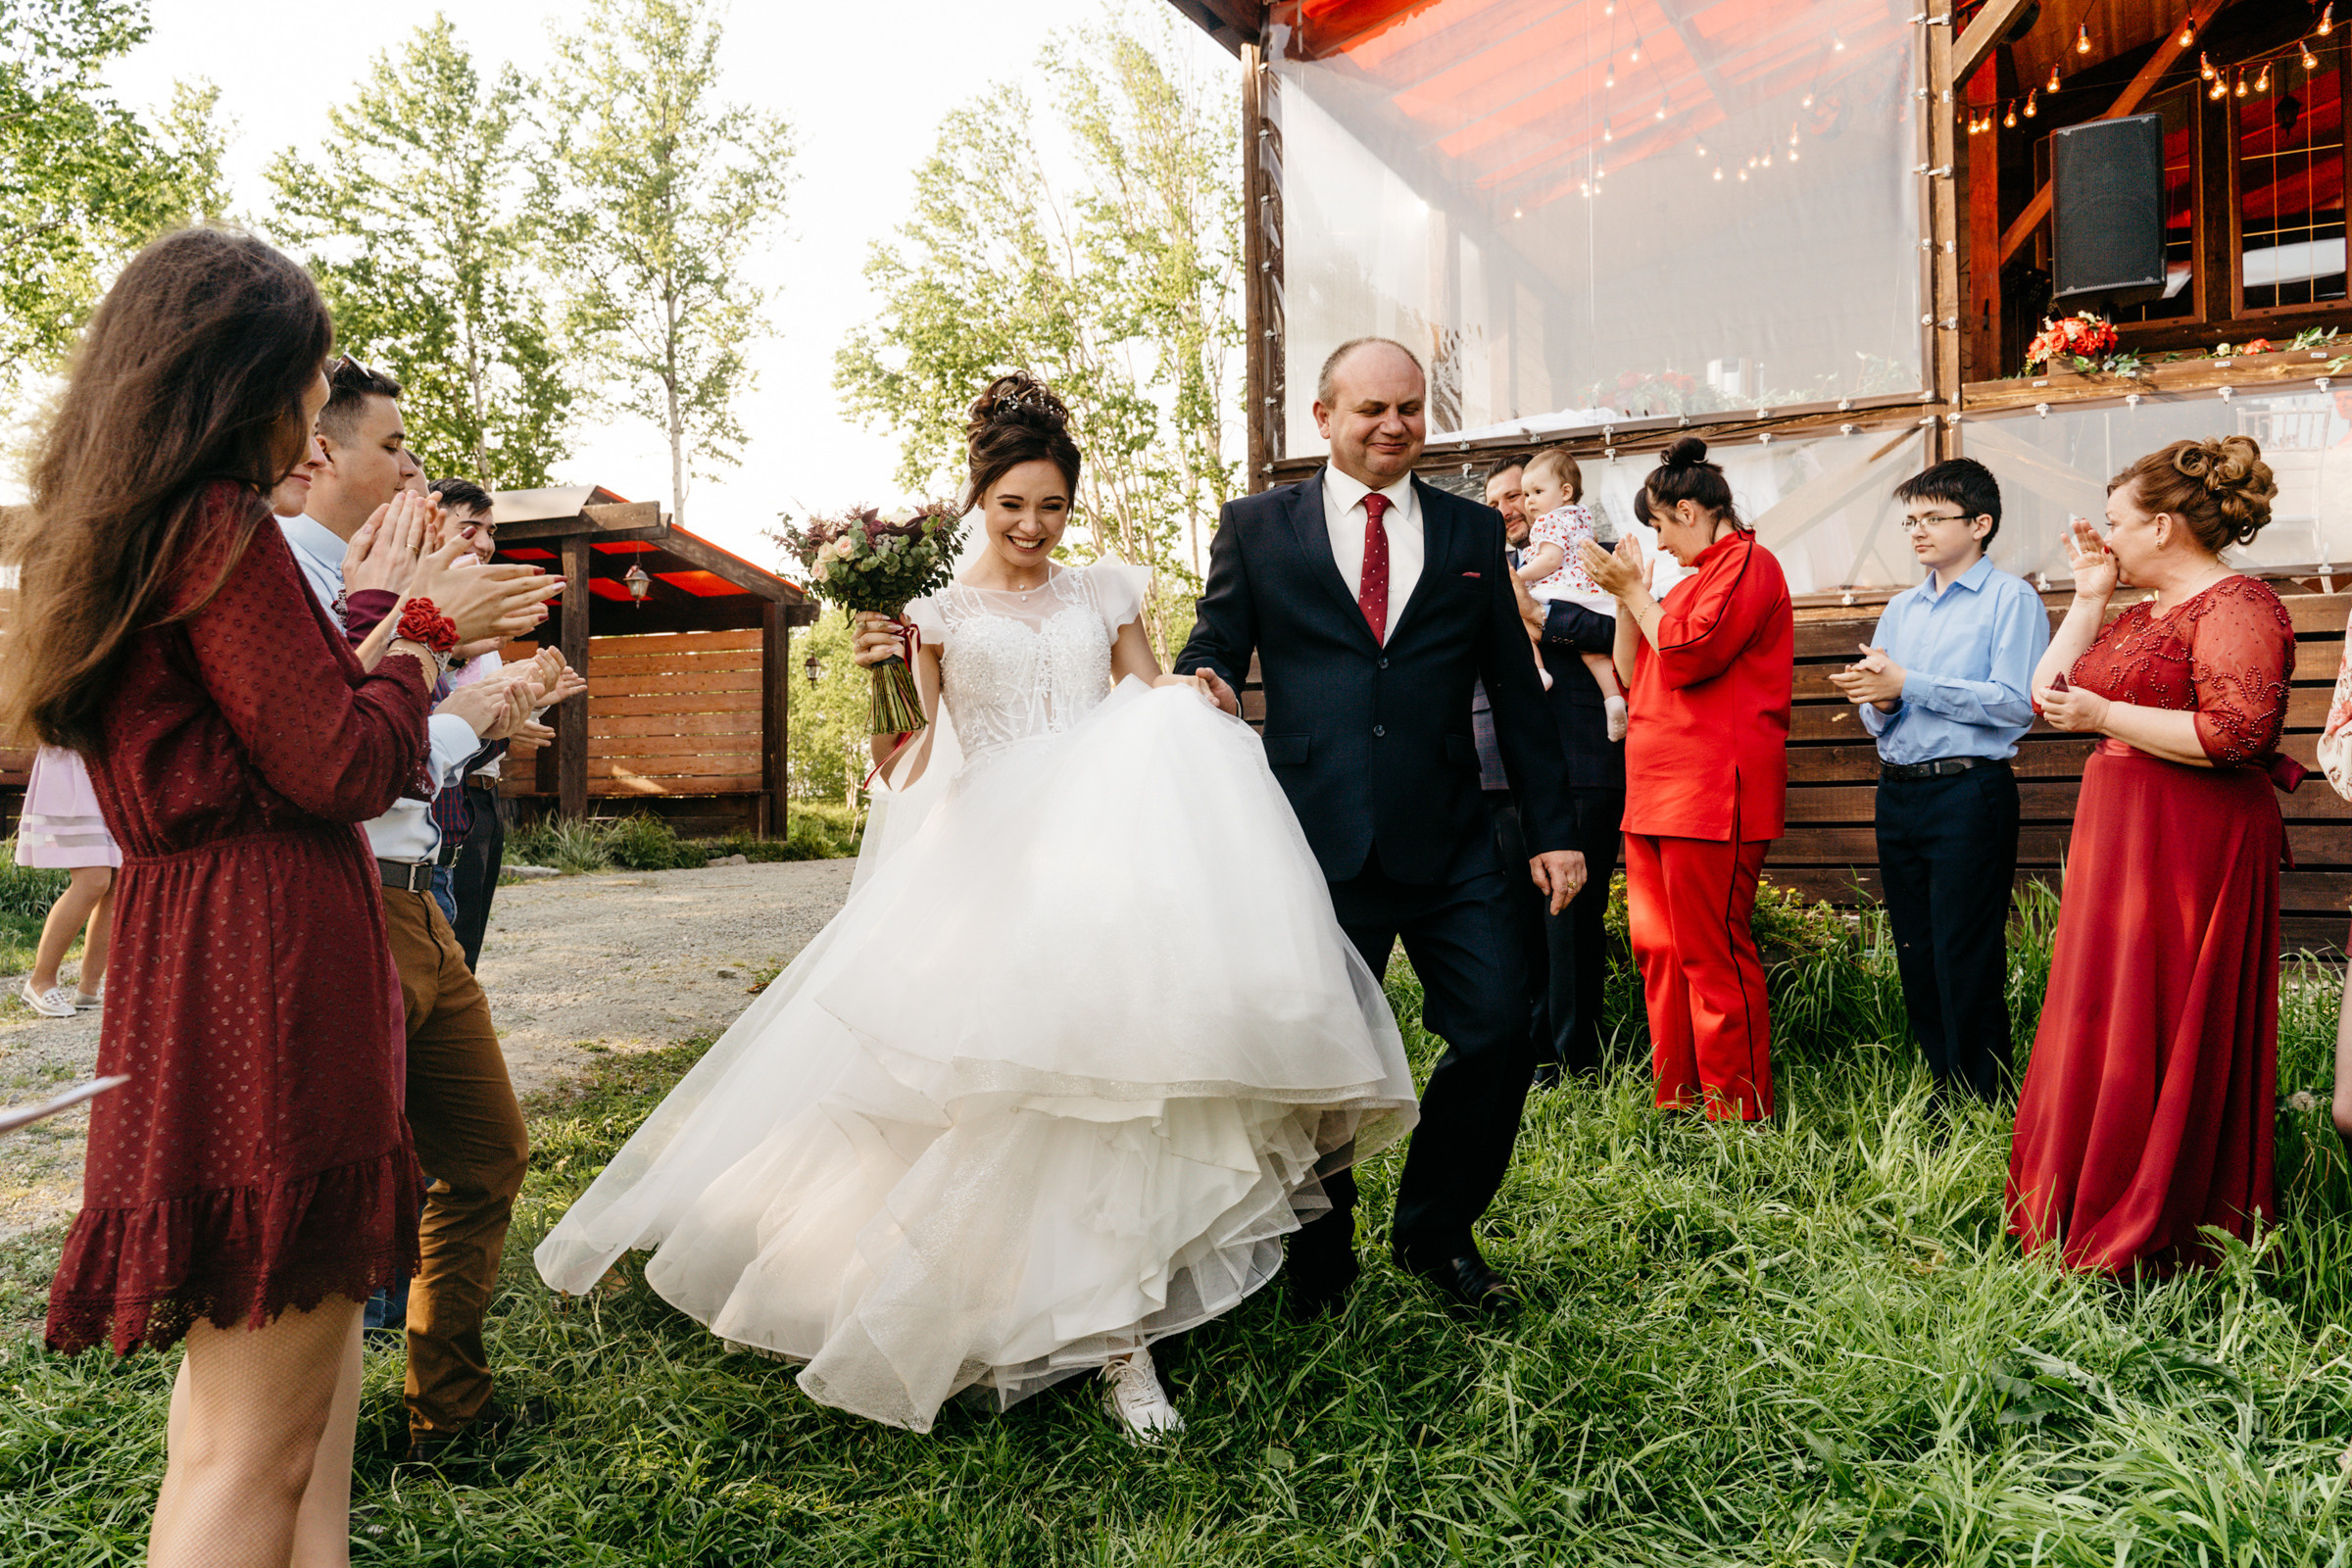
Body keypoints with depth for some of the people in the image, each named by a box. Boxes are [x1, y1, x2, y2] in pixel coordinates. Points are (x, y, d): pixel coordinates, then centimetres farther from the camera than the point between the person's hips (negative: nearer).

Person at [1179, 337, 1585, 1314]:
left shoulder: (1472, 532, 13)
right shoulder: (1256, 527, 8)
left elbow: (1516, 691, 13)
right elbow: (1213, 652, 5)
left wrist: (1550, 830, 9)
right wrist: (1204, 684, -20)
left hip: (1450, 849, 2)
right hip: (1318, 847, -1)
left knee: (1498, 1030, -3)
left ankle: (1435, 1233, 25)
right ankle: (1318, 1265, 31)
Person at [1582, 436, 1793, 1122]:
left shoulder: (1747, 564, -4)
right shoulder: (1700, 576, 25)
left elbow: (1686, 655, -17)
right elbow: (1632, 677, 24)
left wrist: (1634, 590, -4)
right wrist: (1627, 594, 14)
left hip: (1710, 794, -10)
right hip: (1657, 795, 10)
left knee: (1712, 955, -8)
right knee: (1659, 952, 10)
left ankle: (1737, 1117, 0)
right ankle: (1676, 1105, 17)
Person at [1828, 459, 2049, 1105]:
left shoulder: (2011, 599, -2)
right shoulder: (1899, 609, 18)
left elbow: (2015, 703, -14)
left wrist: (1908, 686, -15)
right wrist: (1878, 702, -6)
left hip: (1969, 792, -6)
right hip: (1898, 791, 7)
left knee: (1967, 965, -4)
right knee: (1916, 958, 11)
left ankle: (1982, 1104, 7)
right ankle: (1942, 1088, 22)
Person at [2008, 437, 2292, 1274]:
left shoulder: (2237, 607, -11)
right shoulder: (2142, 616, 17)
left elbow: (2238, 735, -23)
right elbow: (2048, 693, 16)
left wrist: (2105, 715, -18)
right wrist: (2088, 599, 11)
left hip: (2190, 851, -9)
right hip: (2116, 837, 9)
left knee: (2161, 1037, -2)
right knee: (2102, 1029, 12)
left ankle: (2164, 1238, 11)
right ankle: (2092, 1219, 23)